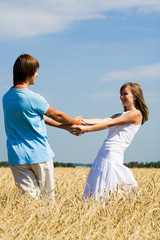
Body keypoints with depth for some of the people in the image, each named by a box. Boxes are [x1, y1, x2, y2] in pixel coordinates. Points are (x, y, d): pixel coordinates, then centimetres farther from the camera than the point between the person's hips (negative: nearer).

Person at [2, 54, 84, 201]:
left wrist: (67, 127, 16)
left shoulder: (6, 97, 7)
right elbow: (57, 116, -1)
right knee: (47, 196, 8)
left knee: (29, 194, 0)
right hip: (39, 154, -5)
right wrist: (76, 122, 19)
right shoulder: (33, 98, -17)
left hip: (16, 156, 5)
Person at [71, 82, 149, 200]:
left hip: (114, 154, -8)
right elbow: (102, 120, 9)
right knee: (92, 193, 3)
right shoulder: (119, 115, 26)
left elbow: (110, 123, -9)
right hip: (102, 155, 8)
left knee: (104, 194, -13)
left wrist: (86, 129, -14)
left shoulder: (136, 114, -1)